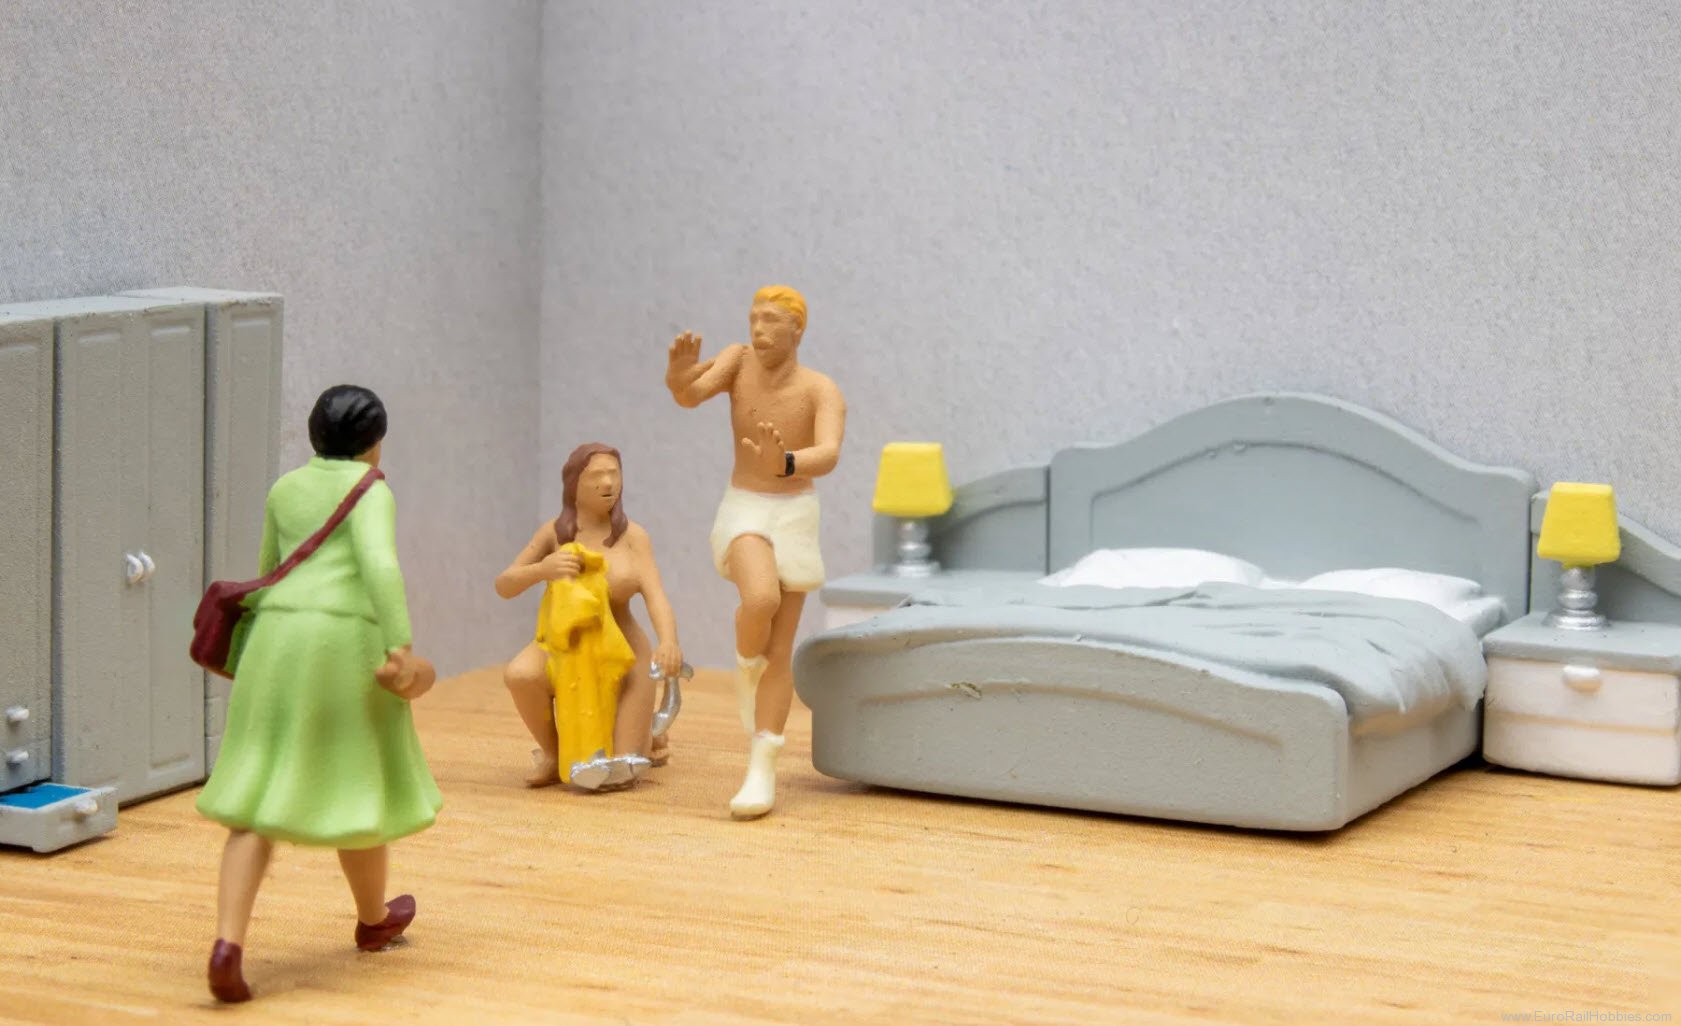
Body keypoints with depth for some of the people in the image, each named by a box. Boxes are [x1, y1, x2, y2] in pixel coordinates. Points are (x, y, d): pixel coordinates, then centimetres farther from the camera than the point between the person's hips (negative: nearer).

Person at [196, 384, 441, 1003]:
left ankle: (228, 945, -18)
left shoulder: (287, 489, 18)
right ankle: (373, 919, 37)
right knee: (357, 784, 16)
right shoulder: (369, 490, -2)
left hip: (278, 644, 5)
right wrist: (401, 647, -22)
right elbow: (380, 564, -18)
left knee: (262, 802, 0)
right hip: (346, 646, -5)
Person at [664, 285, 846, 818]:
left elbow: (828, 457, -33)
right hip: (744, 515, 0)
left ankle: (761, 773, 4)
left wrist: (783, 465, -55)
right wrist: (678, 373, -45)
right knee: (761, 600, -31)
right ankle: (748, 666, 3)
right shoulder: (740, 358, -5)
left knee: (780, 650, -3)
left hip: (795, 522, 0)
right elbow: (689, 396, -21)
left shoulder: (824, 392, -14)